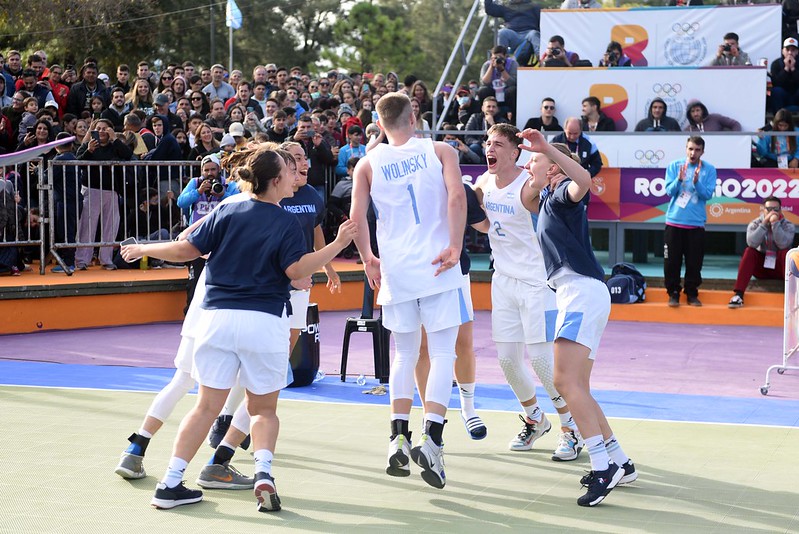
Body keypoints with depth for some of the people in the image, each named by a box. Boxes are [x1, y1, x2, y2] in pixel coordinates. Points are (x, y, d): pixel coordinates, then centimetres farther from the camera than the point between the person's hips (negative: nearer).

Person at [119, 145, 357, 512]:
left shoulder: (226, 213, 5)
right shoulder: (286, 223, -3)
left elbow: (185, 250, 4)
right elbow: (296, 270, -13)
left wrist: (142, 249, 18)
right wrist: (338, 244, -12)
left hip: (217, 317, 2)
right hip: (264, 322, -2)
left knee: (207, 406, 11)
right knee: (263, 409, 14)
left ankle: (170, 484, 6)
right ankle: (263, 471, -10)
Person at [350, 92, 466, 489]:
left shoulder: (368, 163, 8)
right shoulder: (440, 151, 4)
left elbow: (357, 216, 0)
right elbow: (456, 196, -12)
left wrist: (368, 260, 11)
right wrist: (455, 246, -11)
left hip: (395, 270, 2)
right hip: (437, 265, -2)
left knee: (404, 355, 16)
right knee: (442, 353, 0)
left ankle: (398, 437, 7)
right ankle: (432, 438, -14)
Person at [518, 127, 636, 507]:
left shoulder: (561, 194, -4)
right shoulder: (546, 198, 24)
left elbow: (583, 181, -31)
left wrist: (547, 147, -34)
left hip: (582, 291, -11)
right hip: (574, 295, 11)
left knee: (566, 381, -21)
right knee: (576, 388, 12)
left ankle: (603, 466, -24)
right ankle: (619, 463, 17)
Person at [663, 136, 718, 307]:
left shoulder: (709, 170, 0)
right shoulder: (674, 166, 1)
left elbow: (707, 195, -8)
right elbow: (669, 191, -5)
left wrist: (696, 181, -24)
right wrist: (679, 179, -22)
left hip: (696, 223, 0)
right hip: (674, 222, 0)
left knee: (694, 262, 3)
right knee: (672, 261, 1)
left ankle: (692, 293, 15)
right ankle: (673, 293, 12)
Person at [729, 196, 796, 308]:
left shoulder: (788, 225, -8)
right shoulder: (755, 224, -5)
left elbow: (783, 244, -28)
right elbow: (752, 243, -25)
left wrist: (775, 223, -30)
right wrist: (764, 224, -29)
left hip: (780, 269, -1)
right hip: (761, 267, 1)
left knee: (785, 252, -30)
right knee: (749, 251, -26)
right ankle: (738, 295, -33)